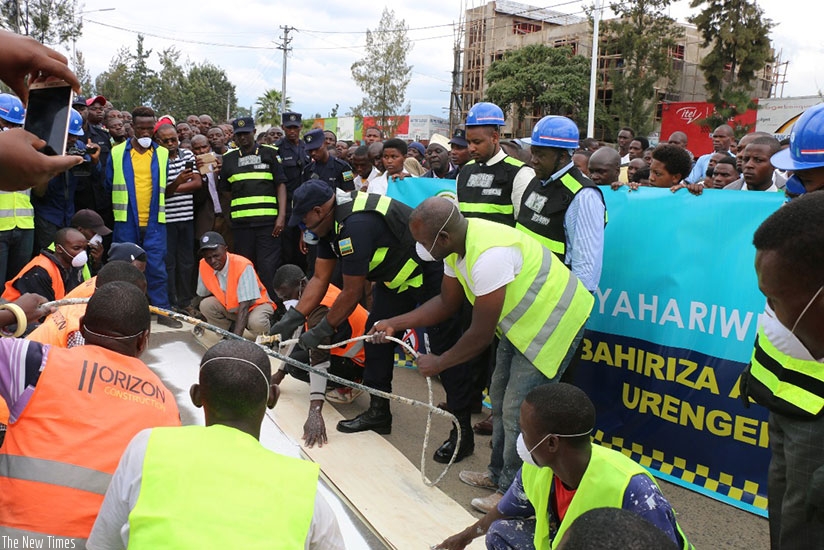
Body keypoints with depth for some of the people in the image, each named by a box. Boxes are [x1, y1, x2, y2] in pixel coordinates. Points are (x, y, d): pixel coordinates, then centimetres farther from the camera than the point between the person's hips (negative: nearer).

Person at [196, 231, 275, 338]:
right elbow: (203, 294, 2)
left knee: (256, 322, -36)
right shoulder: (203, 265, -13)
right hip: (228, 305, 5)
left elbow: (244, 306, -33)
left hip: (254, 304, -5)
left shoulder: (243, 266, -30)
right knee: (206, 305, -22)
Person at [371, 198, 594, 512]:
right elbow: (447, 302, 8)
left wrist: (438, 363, -13)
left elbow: (481, 335, -27)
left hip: (556, 320, -10)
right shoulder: (456, 246, -5)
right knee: (500, 398, 18)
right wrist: (394, 324, 1)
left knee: (518, 412, -5)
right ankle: (498, 474, 35)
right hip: (523, 318, 10)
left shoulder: (489, 256, -35)